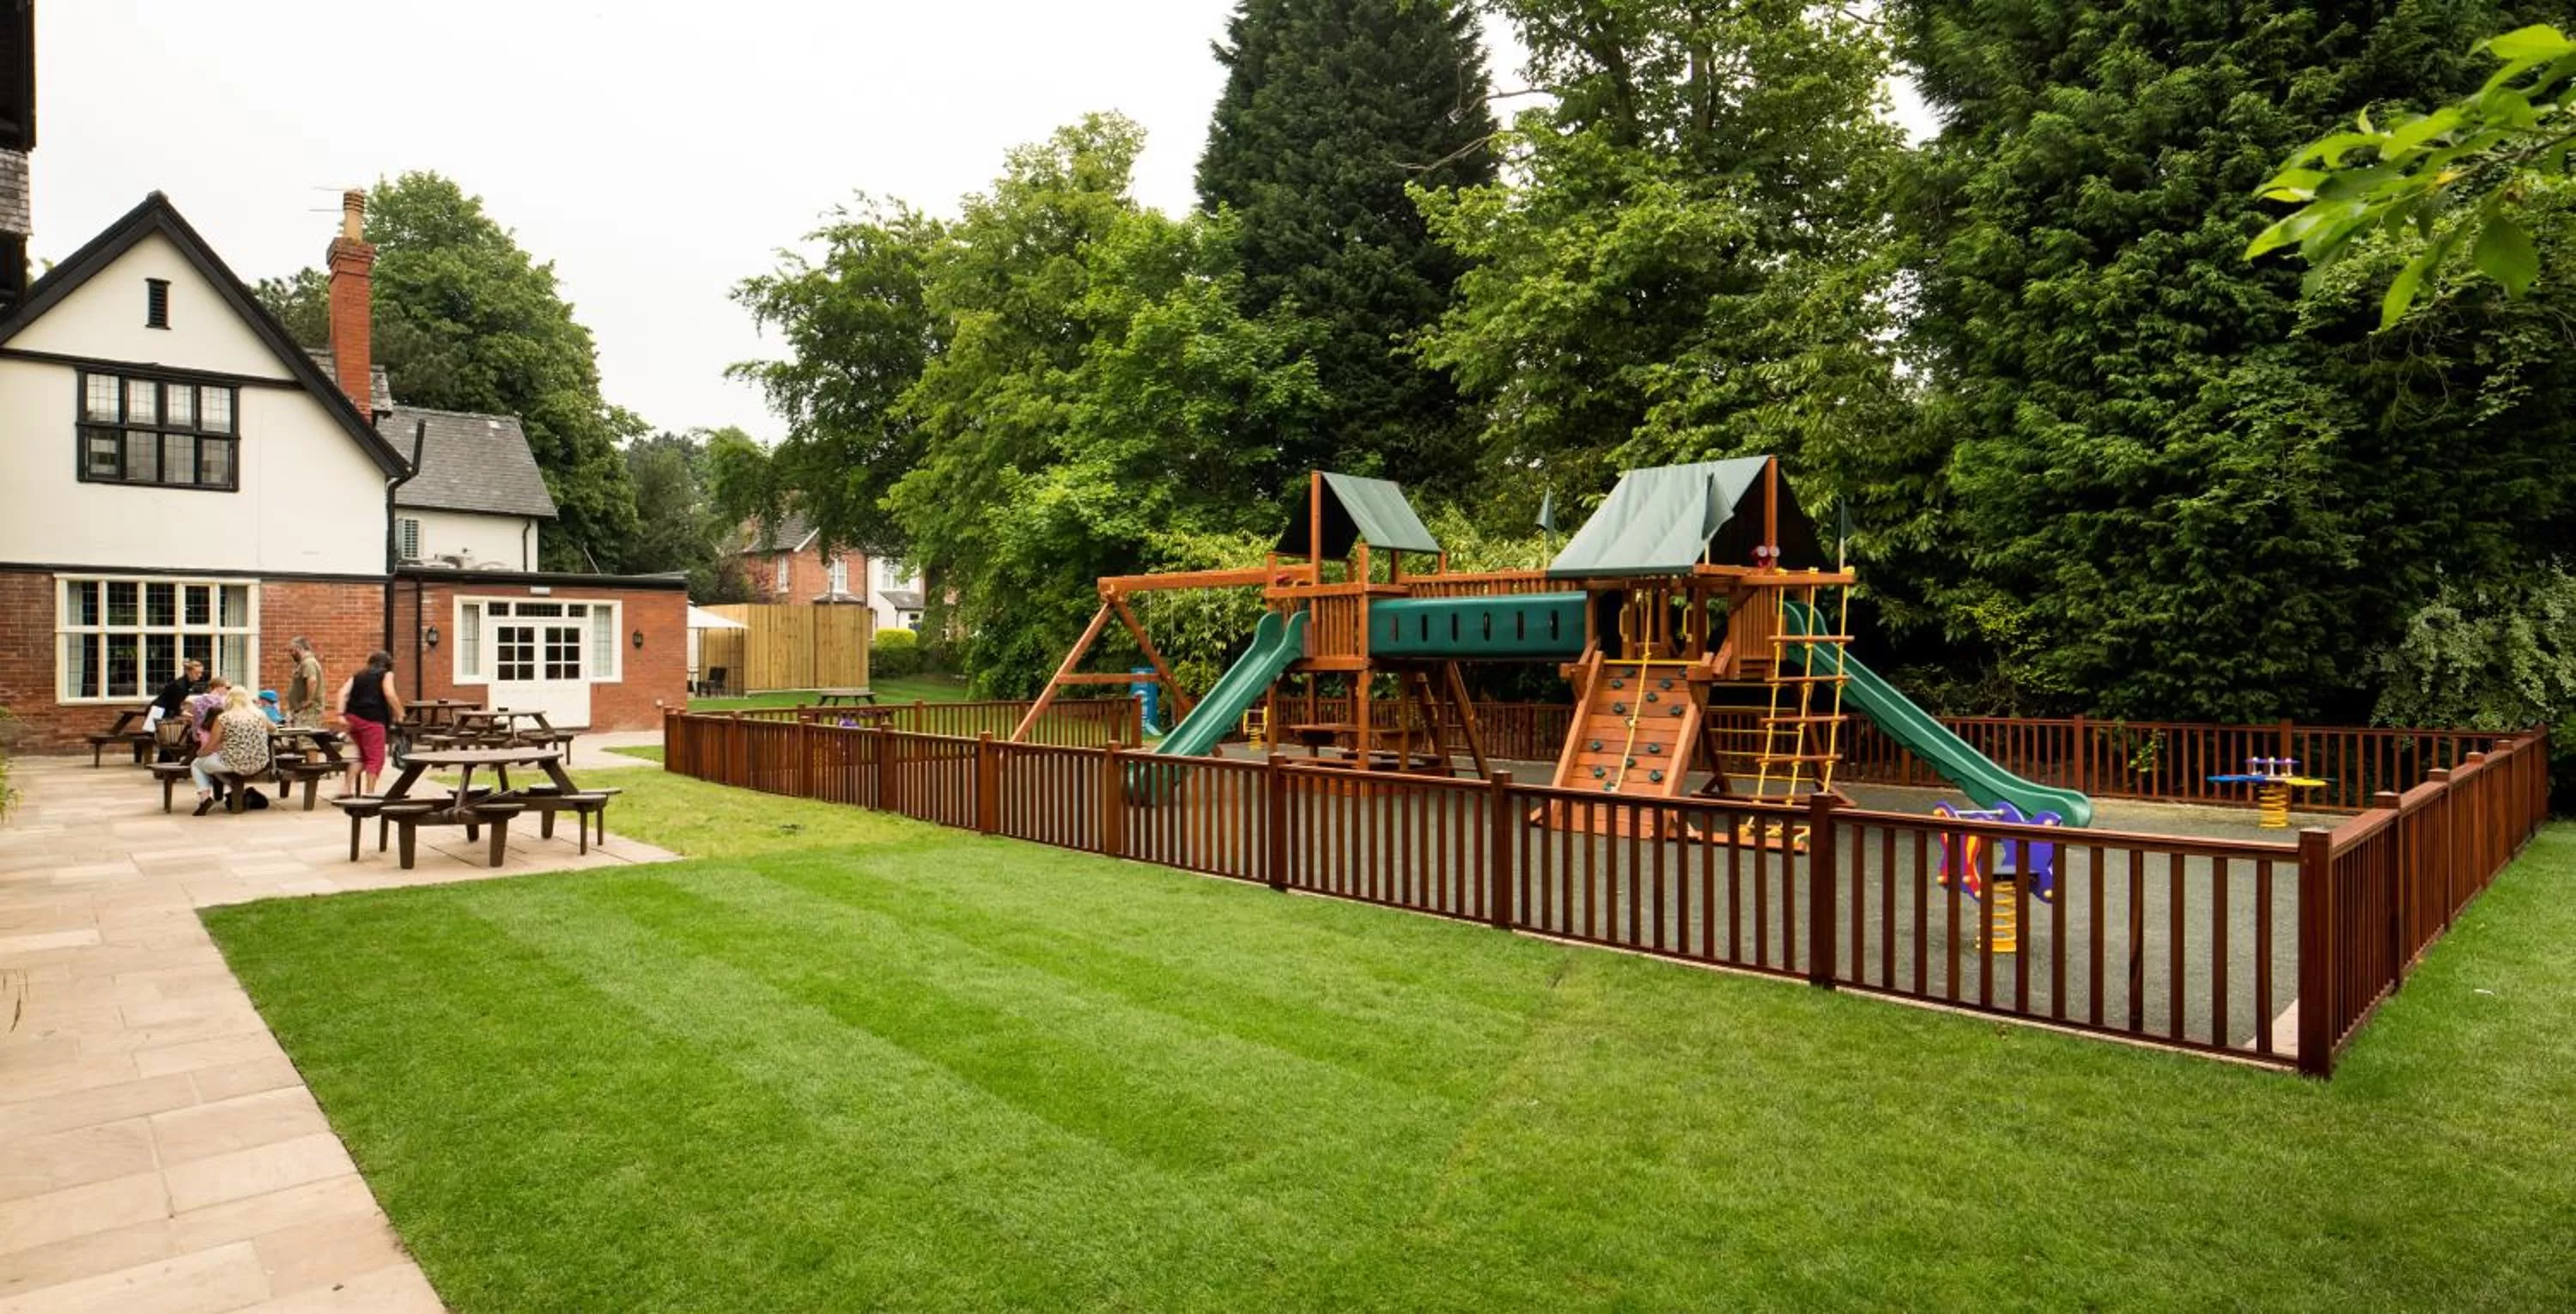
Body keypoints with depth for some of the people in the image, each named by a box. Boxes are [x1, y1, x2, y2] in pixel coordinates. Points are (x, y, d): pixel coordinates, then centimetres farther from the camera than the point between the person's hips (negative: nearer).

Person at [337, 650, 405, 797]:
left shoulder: (358, 675, 23)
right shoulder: (386, 674, 8)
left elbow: (343, 693, 7)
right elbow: (389, 694, -8)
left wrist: (341, 714, 0)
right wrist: (399, 715, -3)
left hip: (353, 717, 6)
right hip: (372, 719, -6)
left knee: (363, 755, 22)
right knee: (375, 757, -1)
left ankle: (347, 787, 13)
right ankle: (369, 793, -4)